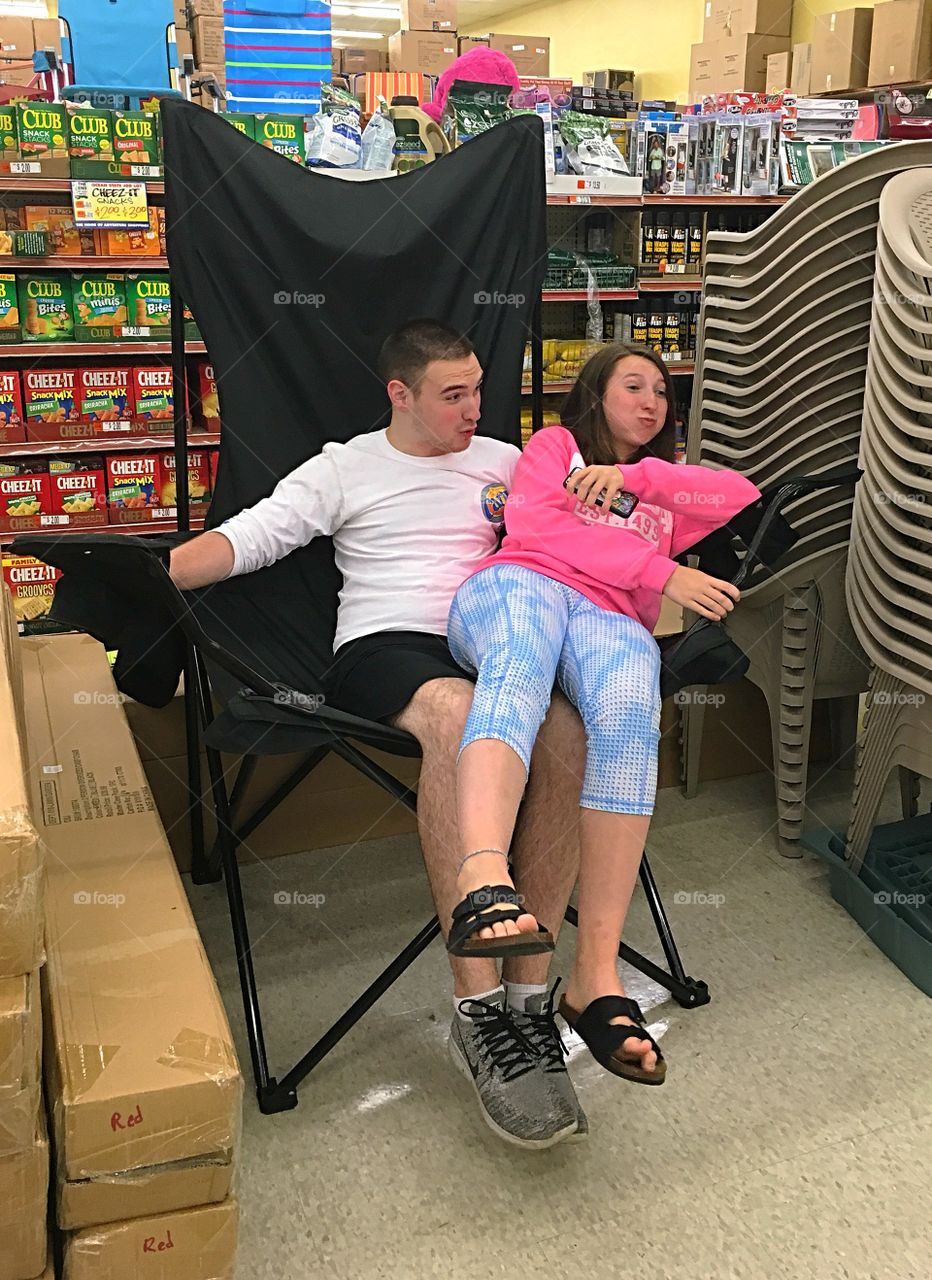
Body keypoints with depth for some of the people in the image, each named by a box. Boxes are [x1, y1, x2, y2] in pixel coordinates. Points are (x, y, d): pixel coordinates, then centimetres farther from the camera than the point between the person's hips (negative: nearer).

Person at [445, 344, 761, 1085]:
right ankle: (484, 881, -66)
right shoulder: (555, 445, 30)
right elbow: (534, 523, 9)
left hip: (609, 618, 2)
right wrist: (660, 571, 1)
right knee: (521, 667, -40)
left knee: (630, 700, -36)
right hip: (516, 586, -1)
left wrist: (634, 475, 3)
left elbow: (743, 494, 17)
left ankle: (596, 975, -42)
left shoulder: (666, 490, 38)